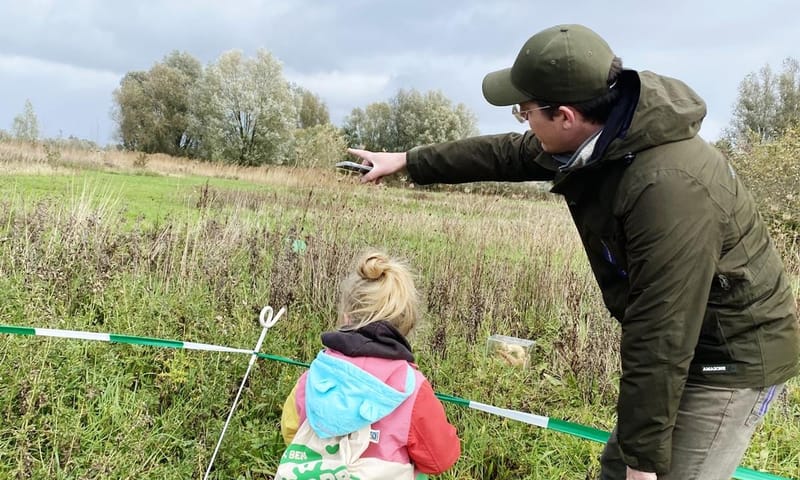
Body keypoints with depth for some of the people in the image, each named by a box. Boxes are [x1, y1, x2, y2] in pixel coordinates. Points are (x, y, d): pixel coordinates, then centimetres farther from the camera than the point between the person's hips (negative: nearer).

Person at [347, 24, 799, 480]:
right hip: (682, 341, 9)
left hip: (733, 355, -9)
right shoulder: (603, 138, -6)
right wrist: (408, 161, 18)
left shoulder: (669, 186, -35)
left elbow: (662, 337, -31)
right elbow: (507, 153, 10)